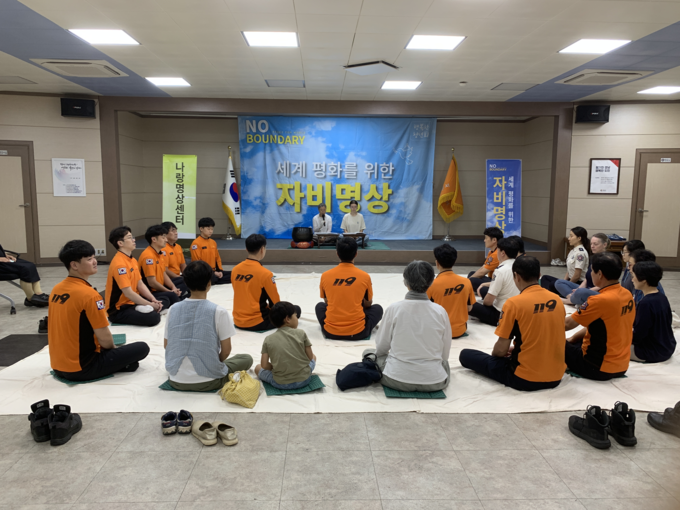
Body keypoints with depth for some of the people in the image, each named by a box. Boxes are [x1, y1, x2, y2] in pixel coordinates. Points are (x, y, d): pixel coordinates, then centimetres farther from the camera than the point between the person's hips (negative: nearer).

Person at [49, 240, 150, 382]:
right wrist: (113, 349, 5)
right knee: (142, 348, -1)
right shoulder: (89, 295, -21)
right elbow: (105, 339, -18)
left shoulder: (56, 289, 5)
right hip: (81, 369, -8)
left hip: (58, 366, 8)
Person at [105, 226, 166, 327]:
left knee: (165, 301, 16)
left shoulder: (132, 260, 9)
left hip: (133, 302, 10)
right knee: (154, 317, -31)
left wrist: (153, 300, -5)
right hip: (119, 310, -10)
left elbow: (140, 284, 9)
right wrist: (150, 305, -18)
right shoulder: (119, 264, -21)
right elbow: (128, 293, -24)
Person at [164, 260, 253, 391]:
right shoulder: (218, 311, -14)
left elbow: (166, 345, 7)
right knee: (247, 358, 19)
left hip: (176, 380, 4)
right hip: (207, 381, -4)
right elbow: (226, 351, -8)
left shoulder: (173, 310, -3)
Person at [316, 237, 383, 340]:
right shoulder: (365, 276, -6)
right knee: (377, 308, 25)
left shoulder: (325, 275, -3)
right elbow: (368, 304, 9)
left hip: (331, 332, 2)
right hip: (358, 333, -1)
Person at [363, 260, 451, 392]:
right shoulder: (440, 311, -7)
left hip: (397, 379, -1)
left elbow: (381, 347, -1)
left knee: (368, 353, 25)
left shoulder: (394, 308, -10)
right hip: (434, 381, 2)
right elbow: (445, 353, 2)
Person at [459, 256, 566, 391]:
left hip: (525, 379, -6)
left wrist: (493, 353, 9)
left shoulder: (514, 303, -17)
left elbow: (501, 349, -14)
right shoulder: (557, 300, 0)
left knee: (466, 355, 4)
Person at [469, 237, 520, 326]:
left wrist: (483, 302, 4)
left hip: (501, 316, -8)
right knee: (483, 289, 23)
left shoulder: (501, 270, -23)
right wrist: (485, 285, 23)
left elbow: (488, 301, -18)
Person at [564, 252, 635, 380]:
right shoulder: (628, 295, 0)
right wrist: (572, 338, 10)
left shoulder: (600, 300, -25)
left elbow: (568, 324, -15)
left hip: (599, 369, -8)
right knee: (573, 344, 23)